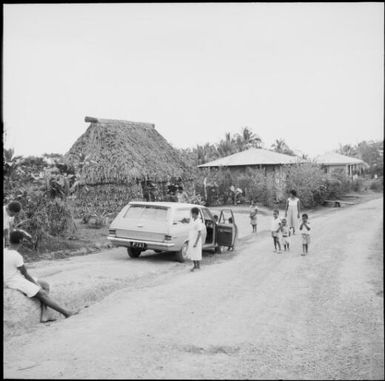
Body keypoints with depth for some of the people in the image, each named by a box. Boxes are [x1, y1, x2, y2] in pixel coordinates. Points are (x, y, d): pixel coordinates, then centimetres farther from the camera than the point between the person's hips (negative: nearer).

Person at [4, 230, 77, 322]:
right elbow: (26, 274, -14)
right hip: (15, 282, -10)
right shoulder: (17, 256, -22)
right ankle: (66, 313, -4)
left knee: (45, 285, 3)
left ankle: (43, 316, -5)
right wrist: (36, 284, 1)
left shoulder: (5, 252, 6)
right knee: (43, 294, -14)